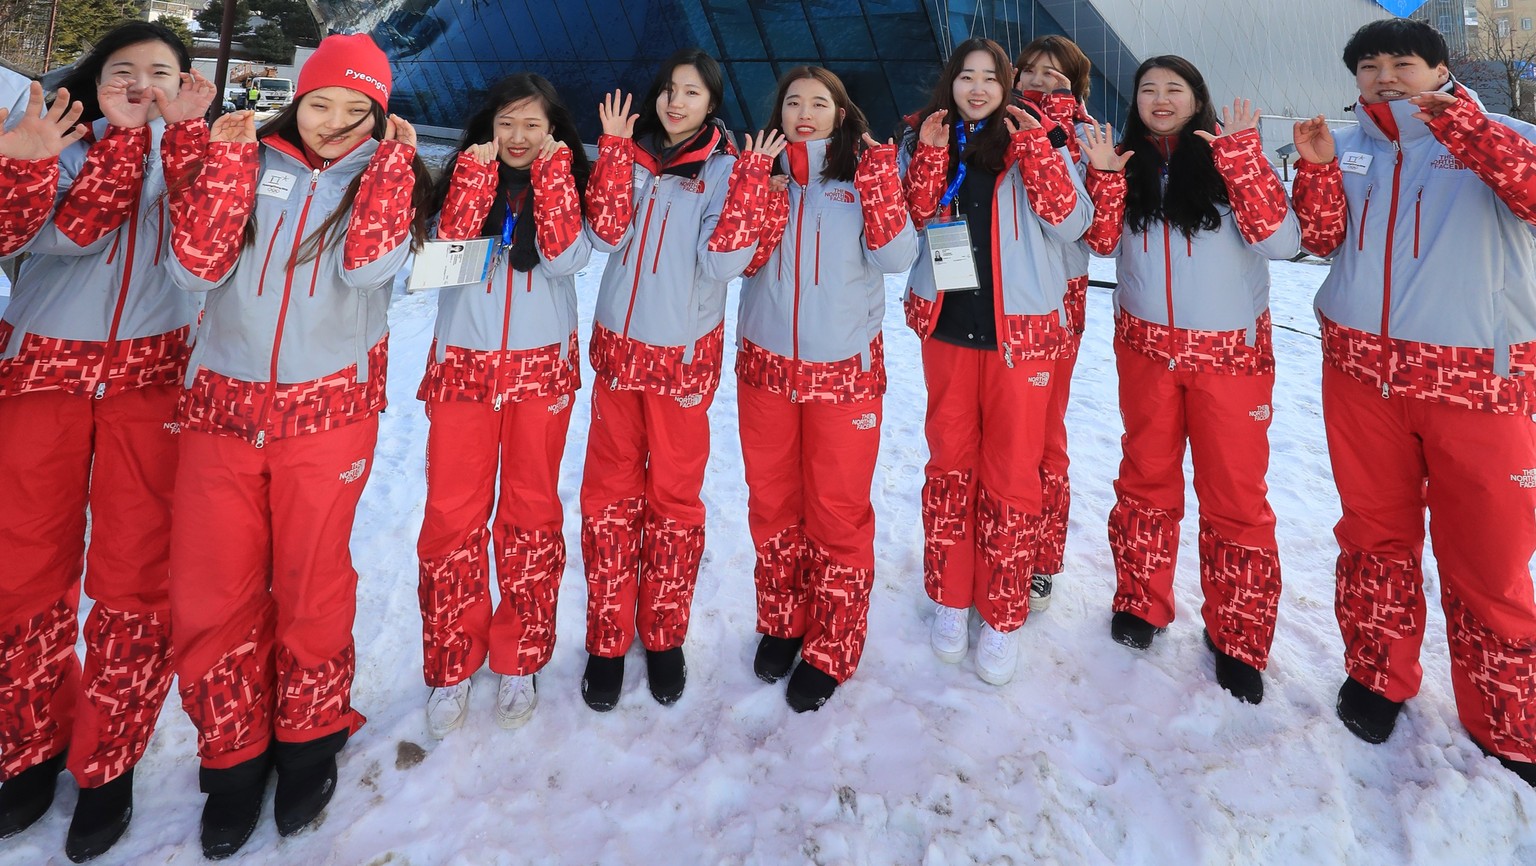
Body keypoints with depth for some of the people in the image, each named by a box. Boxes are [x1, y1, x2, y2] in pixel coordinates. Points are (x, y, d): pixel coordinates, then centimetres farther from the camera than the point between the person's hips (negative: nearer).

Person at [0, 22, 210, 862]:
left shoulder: (195, 149, 8)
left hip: (150, 379, -1)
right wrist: (127, 134, -14)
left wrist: (181, 130, -16)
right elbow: (74, 231, -12)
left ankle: (106, 763, 14)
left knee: (134, 578, -2)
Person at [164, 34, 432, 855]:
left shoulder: (389, 174, 6)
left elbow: (366, 263, -14)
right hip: (222, 405, 2)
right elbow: (196, 264, -3)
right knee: (209, 594, 3)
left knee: (310, 584, 4)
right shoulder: (254, 159, 9)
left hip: (327, 409, -2)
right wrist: (229, 159, -6)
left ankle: (309, 737, 26)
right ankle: (234, 756, 23)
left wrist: (391, 158, -8)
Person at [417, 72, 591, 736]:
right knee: (451, 515, -1)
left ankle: (520, 661, 18)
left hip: (541, 367, 0)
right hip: (463, 364, 1)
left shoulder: (569, 184, 7)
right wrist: (478, 171, -9)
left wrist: (551, 172, -10)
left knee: (530, 512, 4)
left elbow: (565, 259, -12)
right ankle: (452, 665, 14)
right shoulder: (464, 174, 9)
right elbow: (449, 252, -8)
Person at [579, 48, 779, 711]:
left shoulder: (726, 168, -2)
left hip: (684, 356, -3)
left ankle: (664, 638, 24)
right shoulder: (630, 154, 7)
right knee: (608, 497, 6)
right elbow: (605, 234, -8)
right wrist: (614, 149, -10)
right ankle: (607, 641, 21)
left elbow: (722, 262, -15)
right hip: (618, 348, 3)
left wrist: (750, 178, -17)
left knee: (674, 499, 7)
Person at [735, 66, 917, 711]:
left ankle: (830, 650, 18)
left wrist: (879, 175, -16)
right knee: (772, 503, 12)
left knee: (838, 511, 2)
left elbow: (895, 257, -11)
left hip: (845, 368, -2)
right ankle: (781, 623, 32)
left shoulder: (865, 174, 3)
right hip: (766, 366, 3)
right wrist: (762, 188, -15)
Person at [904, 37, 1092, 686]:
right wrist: (929, 157, -11)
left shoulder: (1035, 140, 3)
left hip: (1020, 328, -2)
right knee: (950, 462, 9)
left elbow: (1069, 223, -7)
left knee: (1012, 473, 0)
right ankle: (950, 598, 24)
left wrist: (1036, 149, -14)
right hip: (946, 323, 2)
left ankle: (1002, 618, 14)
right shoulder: (925, 138, 9)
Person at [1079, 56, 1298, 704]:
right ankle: (1141, 602, 31)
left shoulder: (1232, 156, -3)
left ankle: (1237, 638, 16)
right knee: (1146, 478, 13)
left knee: (1235, 495, 0)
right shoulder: (1125, 161, 6)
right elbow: (1102, 244, -1)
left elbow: (1281, 242, -13)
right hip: (1146, 347, 3)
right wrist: (1103, 177, -14)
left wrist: (1243, 161, -22)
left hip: (1232, 349, -2)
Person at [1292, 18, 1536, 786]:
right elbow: (1322, 240, 2)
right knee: (1375, 533, 12)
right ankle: (1376, 675, 28)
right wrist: (1316, 168, -12)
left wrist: (1460, 123, -25)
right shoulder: (1348, 149, 12)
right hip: (1362, 369, 3)